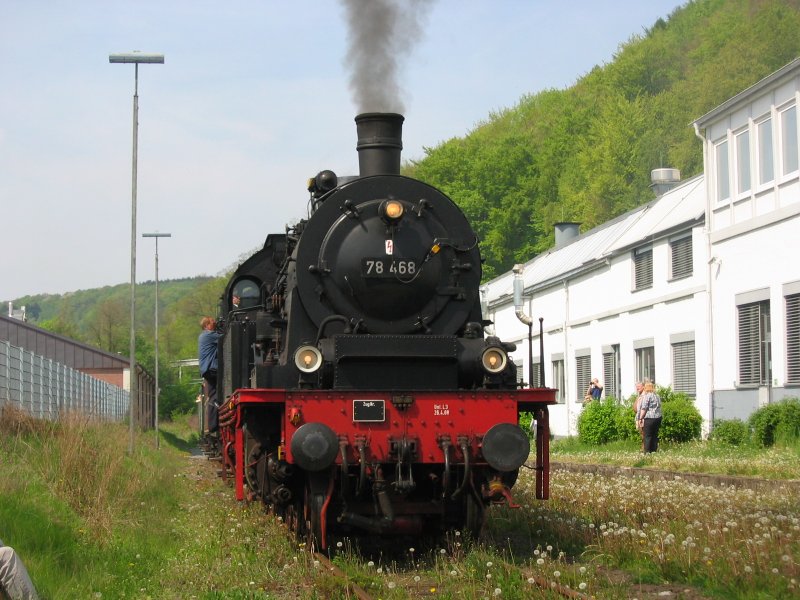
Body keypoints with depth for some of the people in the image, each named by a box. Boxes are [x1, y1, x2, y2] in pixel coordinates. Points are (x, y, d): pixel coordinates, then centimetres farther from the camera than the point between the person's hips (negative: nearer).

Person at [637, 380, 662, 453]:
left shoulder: (646, 396, -9)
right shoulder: (657, 396, 15)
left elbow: (644, 408, -12)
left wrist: (640, 418, -8)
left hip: (649, 418, -7)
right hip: (658, 418, 7)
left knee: (647, 436, -3)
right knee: (655, 435, 11)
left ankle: (647, 452, -4)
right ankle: (654, 451, 12)